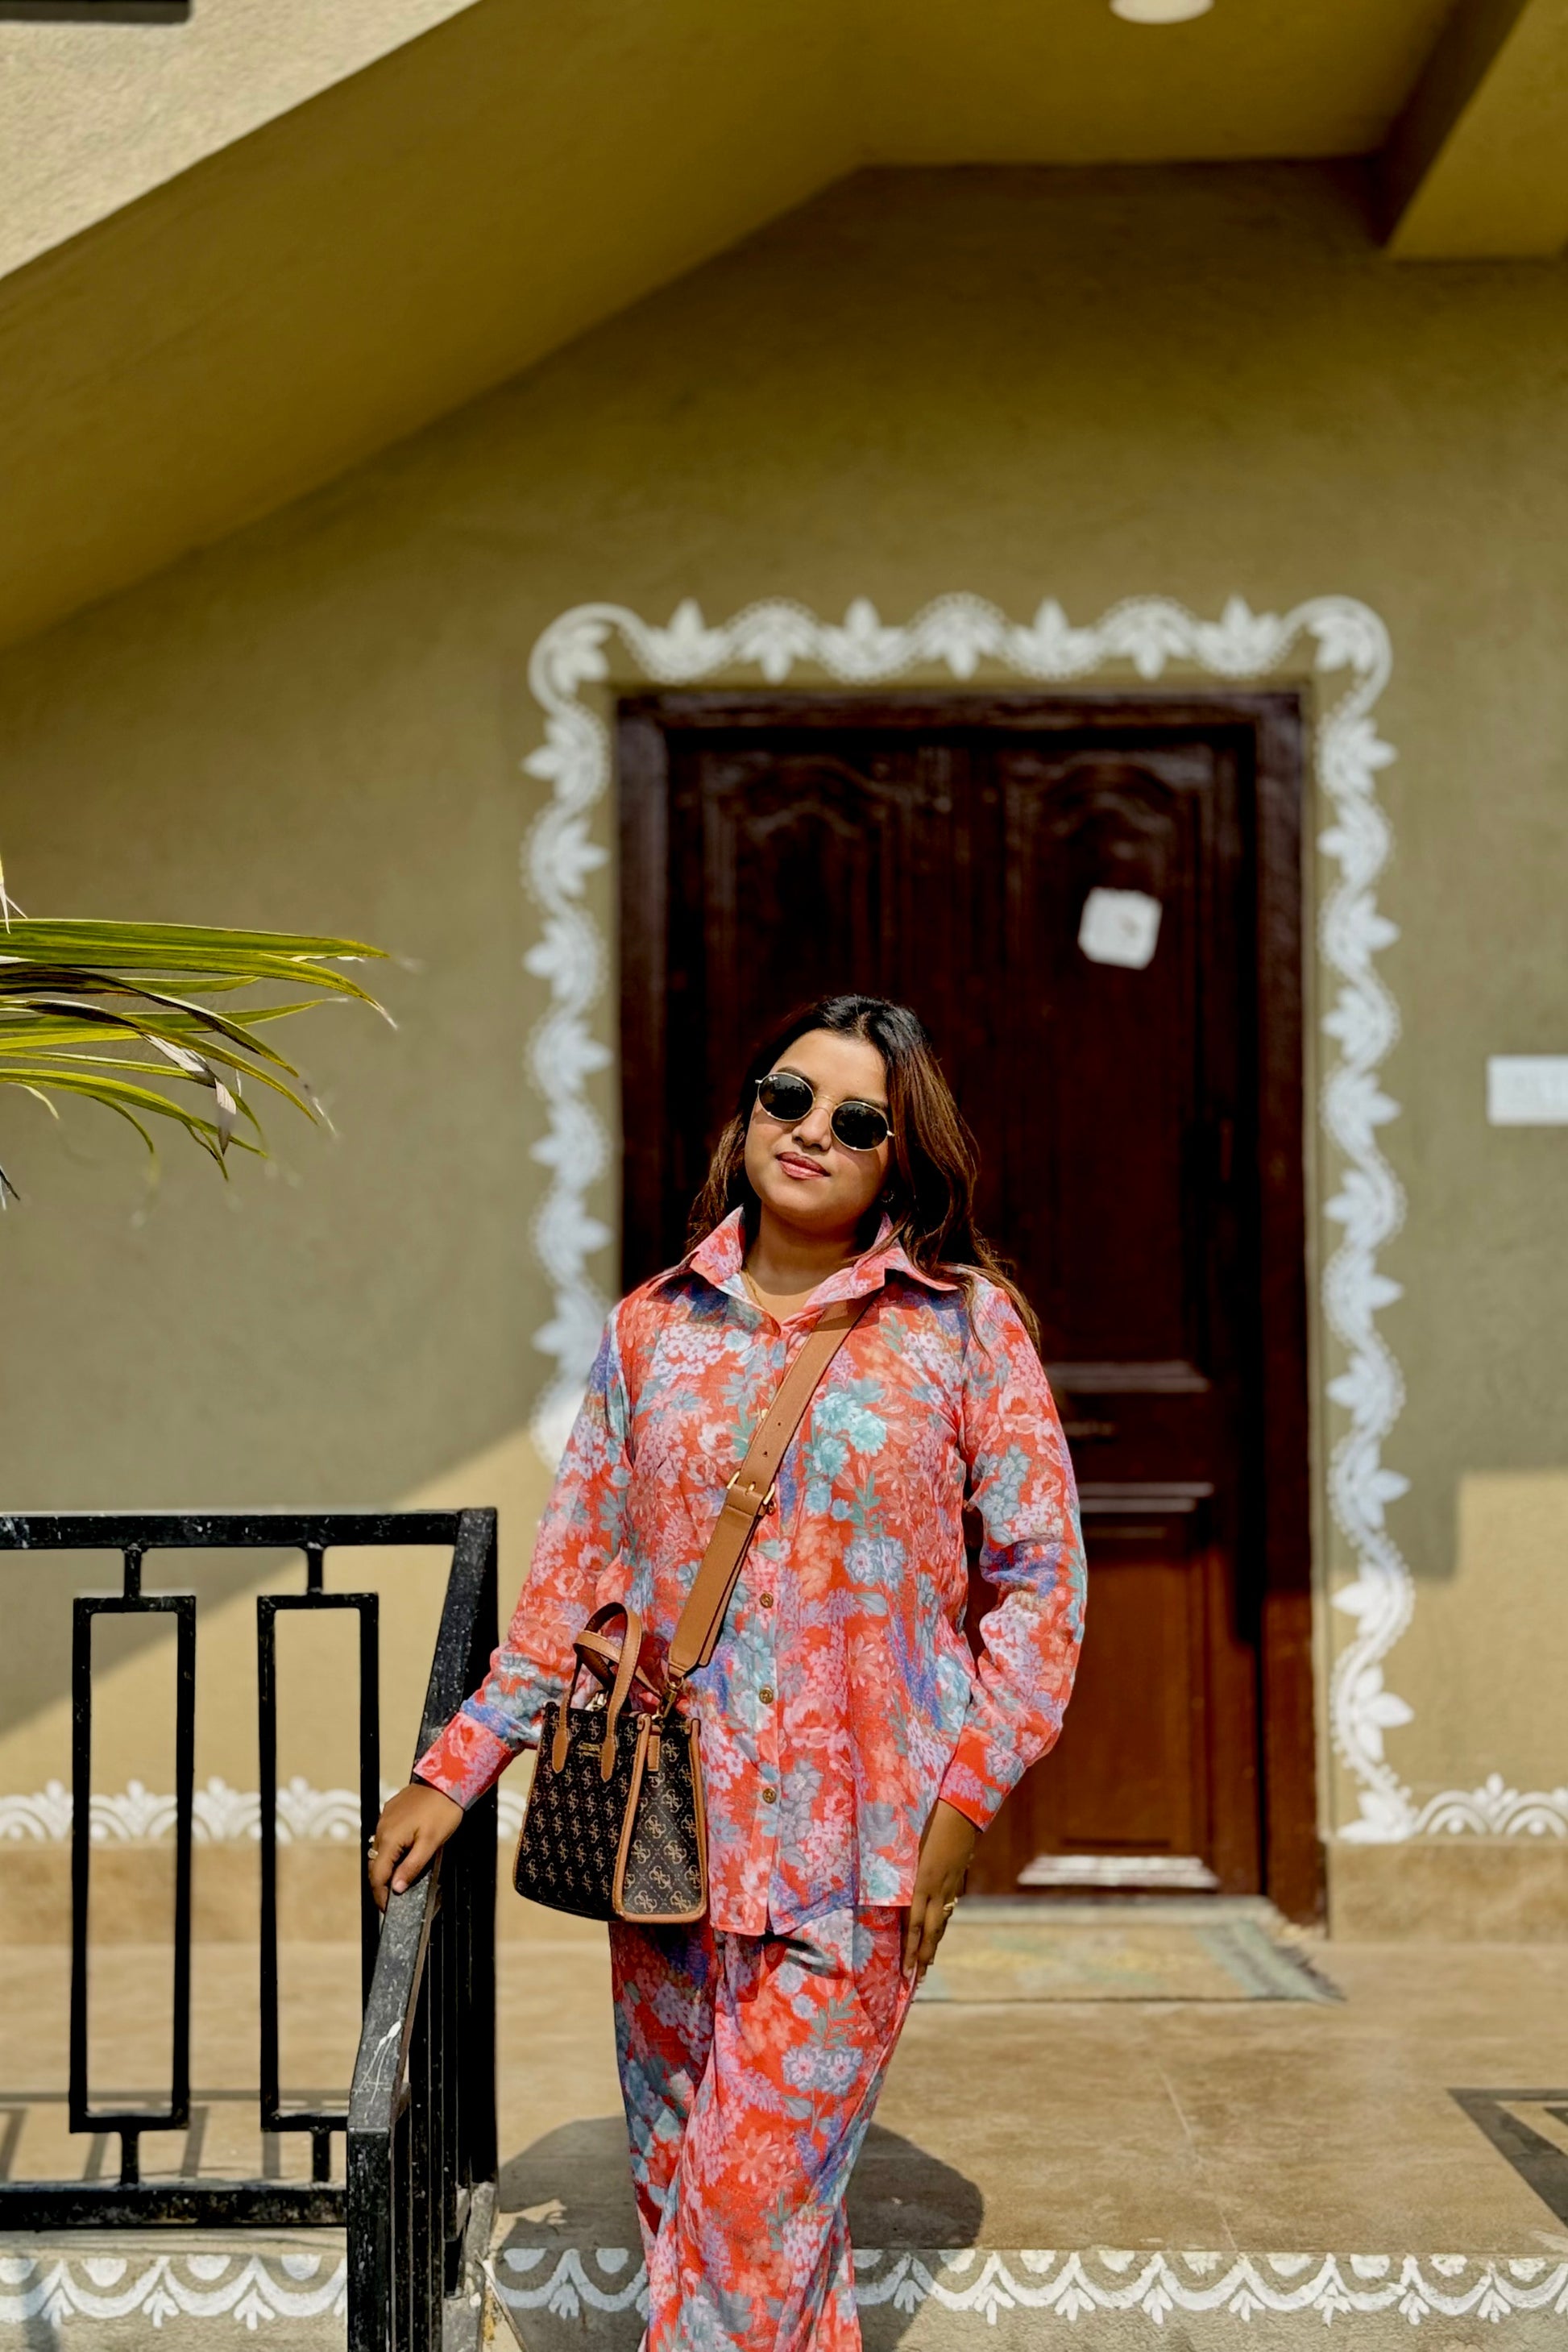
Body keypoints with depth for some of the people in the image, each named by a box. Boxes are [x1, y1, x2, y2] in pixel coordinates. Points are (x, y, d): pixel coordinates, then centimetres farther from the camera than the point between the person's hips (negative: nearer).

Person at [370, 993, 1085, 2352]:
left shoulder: (963, 1324, -2)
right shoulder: (652, 1329, 6)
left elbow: (1039, 1577, -1)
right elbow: (577, 1573, 11)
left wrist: (964, 1806, -7)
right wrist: (455, 1775, 8)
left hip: (852, 1843, -3)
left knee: (759, 2197, -4)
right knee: (676, 2183, 12)